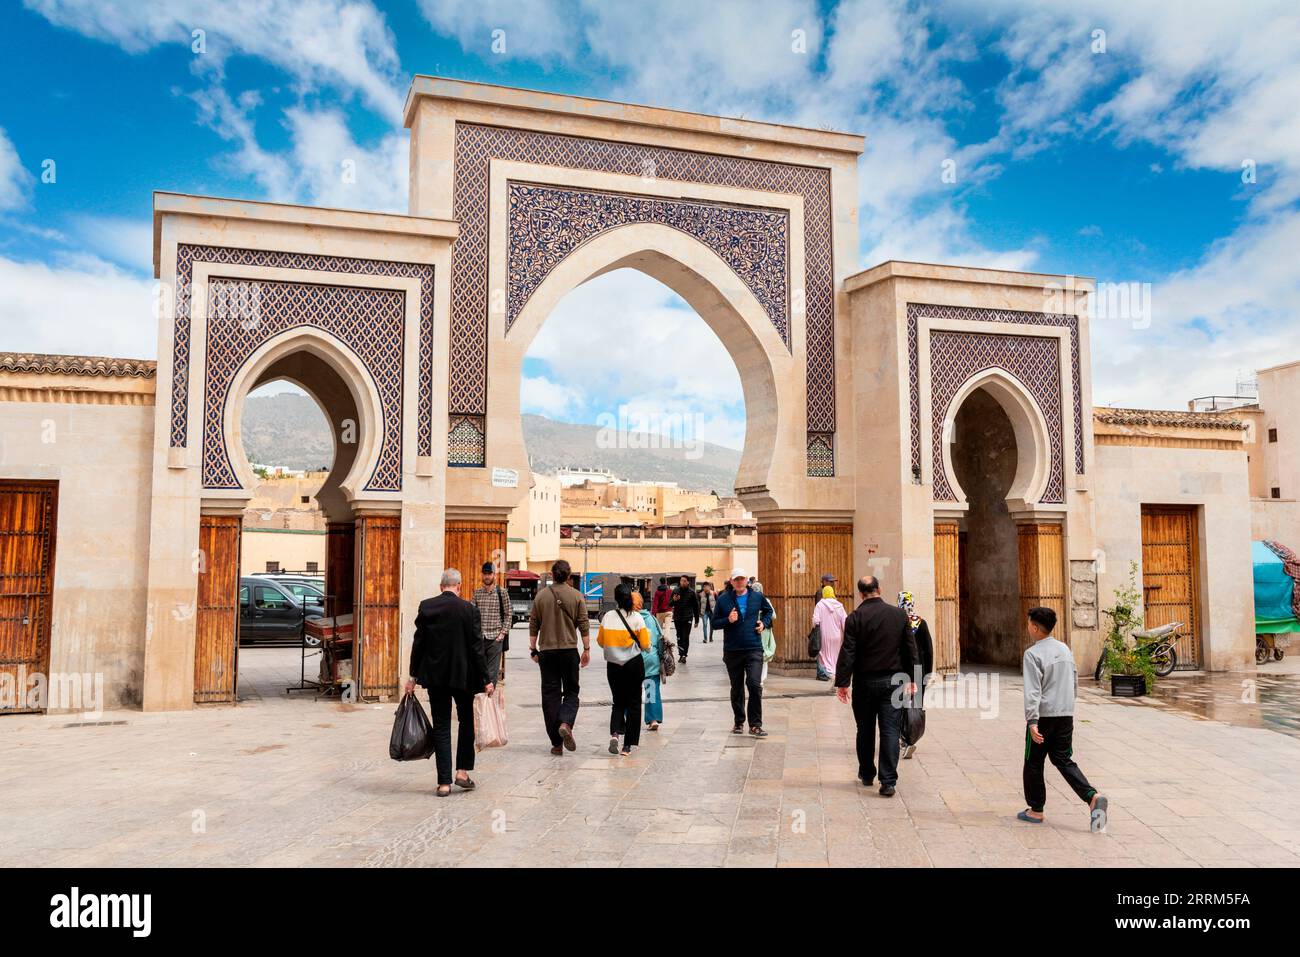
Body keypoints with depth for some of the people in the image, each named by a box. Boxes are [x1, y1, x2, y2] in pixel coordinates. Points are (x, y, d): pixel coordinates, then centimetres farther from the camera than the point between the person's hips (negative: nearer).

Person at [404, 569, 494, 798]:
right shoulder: (469, 609, -9)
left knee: (441, 727, 7)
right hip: (463, 675, -1)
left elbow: (418, 643, 0)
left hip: (435, 675, 2)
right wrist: (485, 679, -1)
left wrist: (413, 676, 8)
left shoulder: (426, 607, -3)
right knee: (466, 721, 18)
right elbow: (477, 647, -8)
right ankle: (462, 771, 16)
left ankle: (444, 782, 8)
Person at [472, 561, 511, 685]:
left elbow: (508, 614, 2)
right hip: (479, 637, 3)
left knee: (492, 672, -1)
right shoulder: (477, 592, 7)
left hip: (495, 637, -2)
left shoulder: (501, 592, 0)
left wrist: (503, 632, -6)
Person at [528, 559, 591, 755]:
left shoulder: (541, 596, 1)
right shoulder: (577, 596, -2)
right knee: (571, 691, 11)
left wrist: (533, 649, 15)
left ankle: (556, 743, 6)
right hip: (569, 650, -1)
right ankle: (565, 723, -17)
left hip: (546, 651, 1)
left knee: (550, 695, 6)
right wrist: (587, 650, 4)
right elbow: (584, 625, -3)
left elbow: (533, 625, 5)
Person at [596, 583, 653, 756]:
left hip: (613, 665, 2)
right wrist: (647, 633, 11)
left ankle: (614, 733, -8)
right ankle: (627, 745, 8)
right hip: (634, 664, -2)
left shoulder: (607, 617, -4)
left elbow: (600, 641, 5)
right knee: (633, 704, 9)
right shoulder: (636, 618, -9)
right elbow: (645, 645, -8)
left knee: (618, 702, 17)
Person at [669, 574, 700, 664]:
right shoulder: (675, 591, 2)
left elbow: (696, 606, 4)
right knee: (679, 637, 8)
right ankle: (680, 654, 15)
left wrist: (696, 620, 3)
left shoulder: (691, 592, -2)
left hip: (687, 618, -2)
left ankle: (684, 655, -10)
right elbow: (669, 604, 5)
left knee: (686, 637, -9)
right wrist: (673, 600, -18)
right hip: (677, 618, 2)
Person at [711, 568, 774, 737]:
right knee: (737, 688, 12)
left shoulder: (757, 597, 4)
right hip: (732, 650, 1)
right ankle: (738, 722, 27)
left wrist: (764, 622, 4)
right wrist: (728, 620, -14)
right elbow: (715, 623, 4)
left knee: (755, 685, -12)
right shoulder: (723, 599, 0)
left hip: (754, 649, -1)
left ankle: (755, 725, -5)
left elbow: (768, 610, 23)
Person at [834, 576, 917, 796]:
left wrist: (842, 682, -7)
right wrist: (911, 679, 13)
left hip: (865, 682, -1)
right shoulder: (899, 614, -1)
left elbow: (847, 653, -11)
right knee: (890, 731, 2)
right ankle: (888, 782, -2)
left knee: (865, 730, 13)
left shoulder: (855, 618, -9)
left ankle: (866, 775, 27)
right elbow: (910, 649, 5)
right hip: (893, 681, 1)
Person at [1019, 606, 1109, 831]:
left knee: (1034, 763, 8)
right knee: (1064, 761, 11)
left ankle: (1036, 810, 16)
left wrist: (1032, 722, -23)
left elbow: (1032, 691, -20)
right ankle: (1093, 797, -10)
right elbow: (1074, 682, 18)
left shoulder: (1033, 654, -14)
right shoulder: (1065, 649, 9)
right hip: (1066, 714, 6)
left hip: (1043, 715, -6)